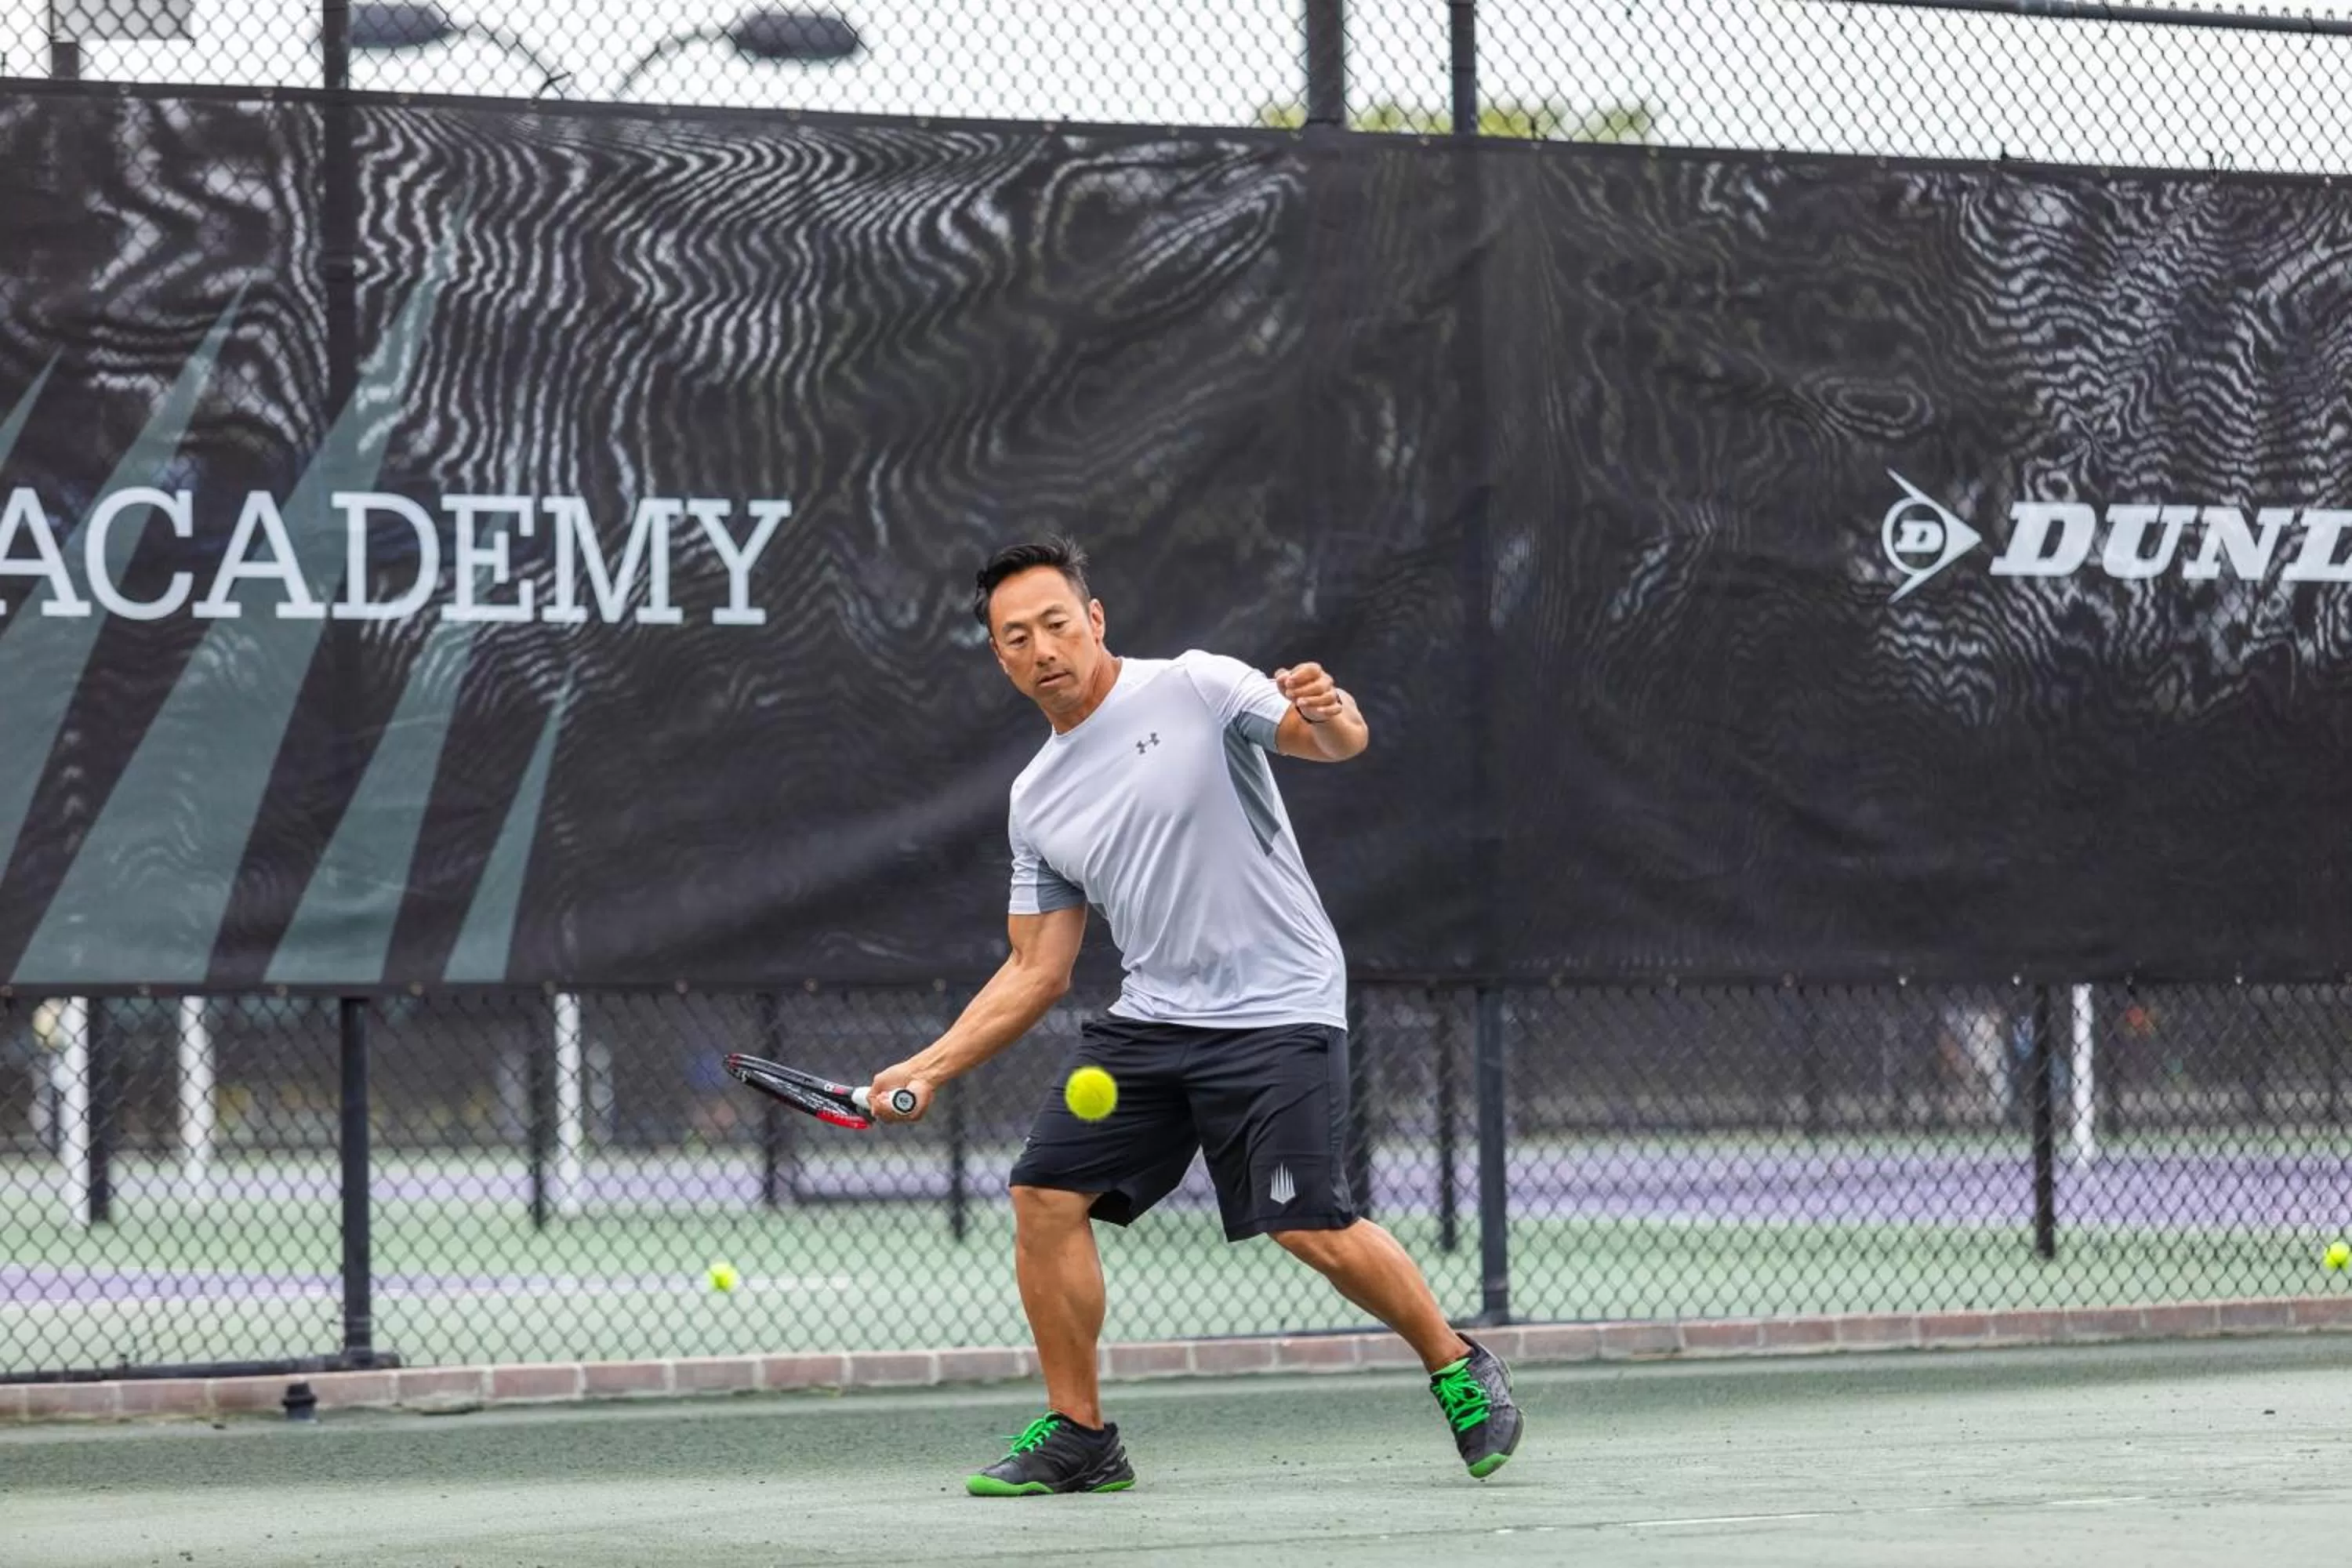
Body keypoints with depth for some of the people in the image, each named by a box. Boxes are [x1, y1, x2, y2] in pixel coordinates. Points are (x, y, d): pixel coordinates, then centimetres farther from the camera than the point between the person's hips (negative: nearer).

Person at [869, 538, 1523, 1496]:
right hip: (1149, 1021, 6)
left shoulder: (1194, 690, -5)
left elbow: (1340, 743, -13)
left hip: (1277, 1011, -6)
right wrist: (929, 1069, 7)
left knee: (1313, 1228, -16)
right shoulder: (1036, 801, 12)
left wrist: (1329, 716, -38)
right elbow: (1037, 970, 15)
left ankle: (1457, 1368, 7)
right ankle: (1078, 1436, 6)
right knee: (1046, 1195, -5)